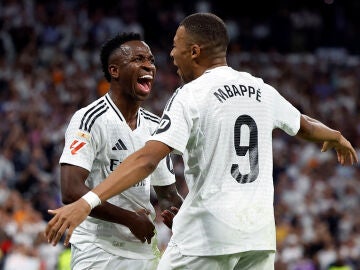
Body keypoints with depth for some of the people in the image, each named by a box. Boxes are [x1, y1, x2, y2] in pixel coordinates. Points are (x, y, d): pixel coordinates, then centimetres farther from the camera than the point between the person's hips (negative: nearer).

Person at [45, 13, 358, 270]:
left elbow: (147, 159, -22)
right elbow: (304, 125, 30)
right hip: (259, 234, 6)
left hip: (207, 234, -6)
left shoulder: (191, 96, -9)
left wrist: (87, 203, -29)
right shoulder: (261, 90, 10)